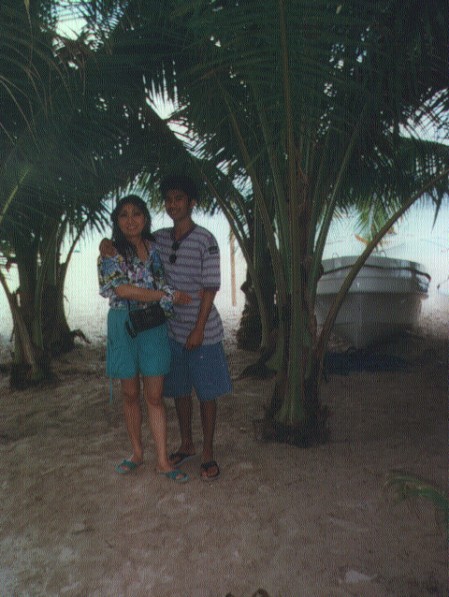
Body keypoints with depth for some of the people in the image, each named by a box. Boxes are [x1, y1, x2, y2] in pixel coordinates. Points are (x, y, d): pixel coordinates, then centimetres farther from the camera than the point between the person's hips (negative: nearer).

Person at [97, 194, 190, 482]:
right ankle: (137, 453, 28)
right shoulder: (111, 252, -3)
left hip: (154, 326, 1)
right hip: (124, 326, -1)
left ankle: (163, 460, 12)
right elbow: (123, 289, -16)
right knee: (131, 394, 11)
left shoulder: (155, 247, 6)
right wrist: (168, 295, -16)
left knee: (155, 396, 3)